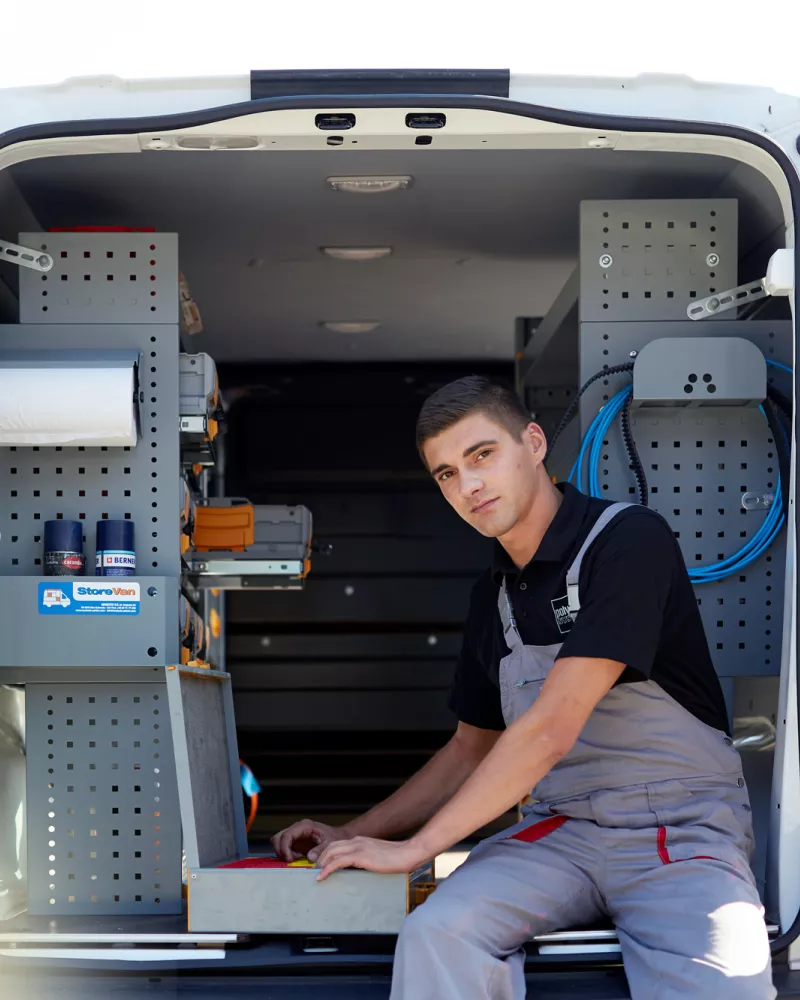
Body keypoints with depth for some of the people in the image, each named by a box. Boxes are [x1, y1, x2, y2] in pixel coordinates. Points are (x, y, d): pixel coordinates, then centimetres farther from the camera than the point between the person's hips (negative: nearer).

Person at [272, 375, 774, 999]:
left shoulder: (629, 539, -12)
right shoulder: (493, 597, 14)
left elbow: (550, 730, -17)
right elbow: (471, 752, 25)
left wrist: (414, 847, -11)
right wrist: (351, 837, 16)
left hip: (684, 829, -5)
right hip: (560, 831, 5)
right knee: (434, 934, -26)